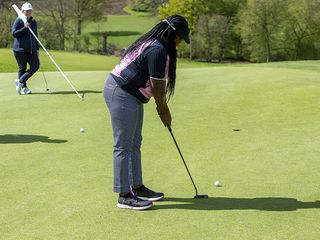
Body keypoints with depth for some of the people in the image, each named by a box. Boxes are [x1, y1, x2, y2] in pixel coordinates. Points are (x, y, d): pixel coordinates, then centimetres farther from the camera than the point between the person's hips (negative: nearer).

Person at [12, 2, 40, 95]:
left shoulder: (33, 22, 14)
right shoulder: (18, 21, -3)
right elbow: (14, 33, -10)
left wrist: (37, 49, 18)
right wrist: (24, 28, -21)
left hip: (31, 49, 5)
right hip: (20, 49, -5)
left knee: (35, 66, -8)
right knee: (22, 68, 0)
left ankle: (20, 82, 4)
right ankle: (24, 87, 12)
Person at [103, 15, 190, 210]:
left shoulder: (152, 44, 12)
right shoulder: (158, 51, -20)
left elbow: (156, 84, 15)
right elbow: (157, 87, -16)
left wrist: (163, 109, 15)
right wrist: (164, 111, -2)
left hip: (129, 95, 11)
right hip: (122, 94, -11)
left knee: (134, 143, 16)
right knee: (123, 146, -5)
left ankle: (137, 188, 25)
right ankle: (124, 196, 1)